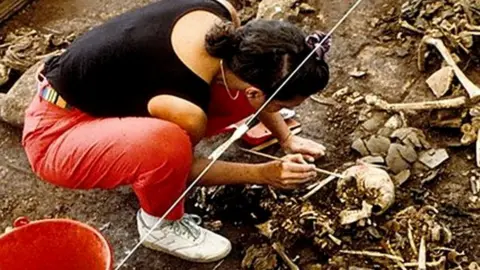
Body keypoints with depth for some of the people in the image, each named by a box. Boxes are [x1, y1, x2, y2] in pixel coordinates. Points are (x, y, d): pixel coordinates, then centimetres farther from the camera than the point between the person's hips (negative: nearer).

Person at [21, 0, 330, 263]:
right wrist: (264, 174, -10)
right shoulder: (186, 107, -35)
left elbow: (251, 77, 6)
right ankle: (161, 224, -6)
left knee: (235, 98, -3)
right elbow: (186, 165, -13)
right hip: (58, 133, -7)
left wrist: (286, 138, 11)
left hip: (107, 92, 7)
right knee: (168, 144, -38)